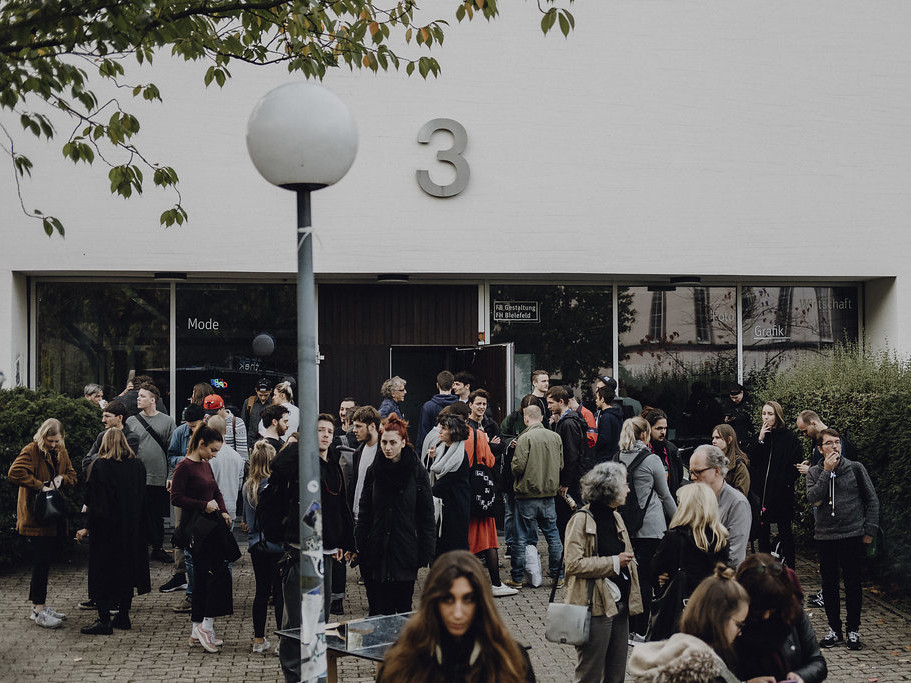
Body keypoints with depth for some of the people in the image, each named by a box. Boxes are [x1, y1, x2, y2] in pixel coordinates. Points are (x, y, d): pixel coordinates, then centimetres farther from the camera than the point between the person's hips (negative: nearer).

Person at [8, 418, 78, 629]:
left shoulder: (61, 452, 13)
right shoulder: (31, 451, -11)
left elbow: (72, 475, 19)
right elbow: (15, 472, -25)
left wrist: (61, 479, -3)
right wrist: (40, 486, -24)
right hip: (36, 516, -7)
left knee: (46, 561, 12)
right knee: (41, 562, -8)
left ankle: (41, 605, 20)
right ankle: (38, 611, -5)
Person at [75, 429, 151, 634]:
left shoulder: (100, 466, -12)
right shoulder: (138, 465, 3)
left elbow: (96, 502, -14)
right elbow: (142, 499, 9)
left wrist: (88, 527, -9)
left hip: (106, 528, -5)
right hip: (132, 529, 5)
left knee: (103, 572, 0)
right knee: (127, 569, 14)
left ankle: (104, 620, -1)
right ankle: (123, 616, 18)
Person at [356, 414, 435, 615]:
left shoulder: (417, 471, -2)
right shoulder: (374, 471, 6)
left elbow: (427, 515, -1)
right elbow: (364, 513, 8)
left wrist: (426, 552, -5)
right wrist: (360, 548, 2)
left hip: (406, 550, -2)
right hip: (379, 551, 2)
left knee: (404, 605, 4)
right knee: (380, 609, 0)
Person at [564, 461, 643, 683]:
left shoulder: (615, 517, 15)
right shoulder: (582, 520, -12)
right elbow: (574, 564, -20)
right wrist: (614, 562, -17)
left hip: (619, 605, 8)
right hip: (596, 607, -8)